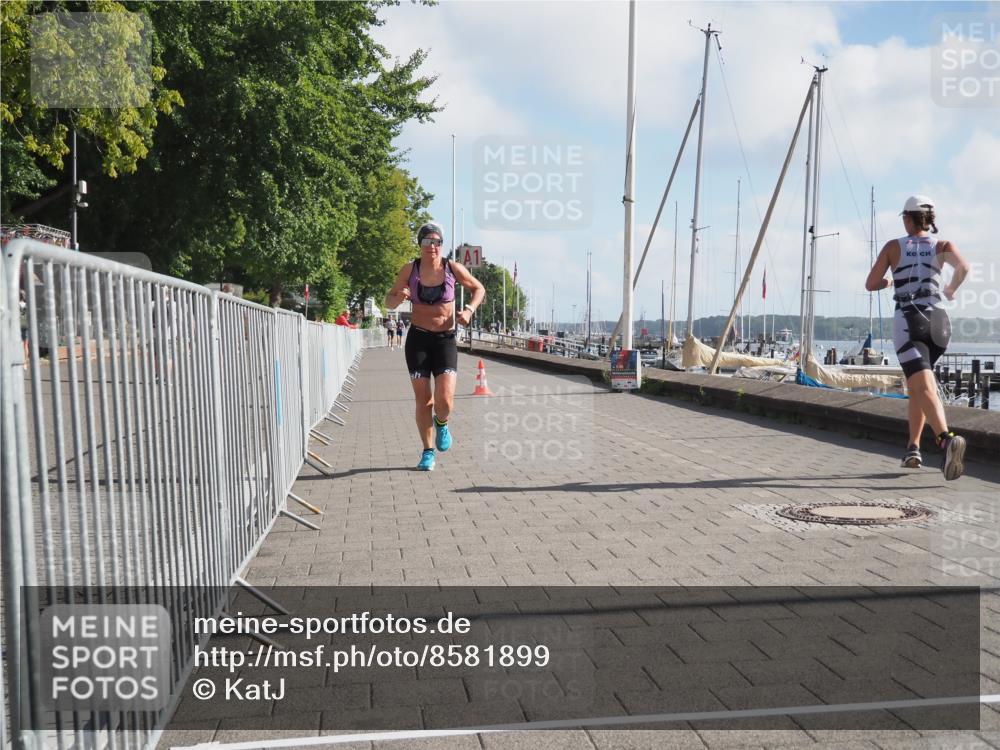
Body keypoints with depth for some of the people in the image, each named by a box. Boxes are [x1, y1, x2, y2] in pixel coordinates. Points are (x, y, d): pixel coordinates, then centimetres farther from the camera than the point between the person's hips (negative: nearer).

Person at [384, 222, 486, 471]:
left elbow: (479, 288, 11)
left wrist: (469, 309, -7)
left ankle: (441, 424, 24)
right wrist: (399, 297, -19)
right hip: (418, 338, 1)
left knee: (445, 400, -13)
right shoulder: (409, 270, -3)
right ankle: (428, 452, 21)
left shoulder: (453, 268, -4)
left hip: (445, 339, -1)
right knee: (422, 400, 3)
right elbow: (388, 302, 4)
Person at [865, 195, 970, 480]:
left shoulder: (894, 246, 8)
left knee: (923, 388, -18)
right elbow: (963, 267, -10)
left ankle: (947, 439, -45)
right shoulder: (942, 246, 10)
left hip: (908, 321, -3)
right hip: (938, 322, 3)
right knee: (917, 384, 23)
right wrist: (951, 289, 11)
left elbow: (871, 284, 4)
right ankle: (913, 448, 24)